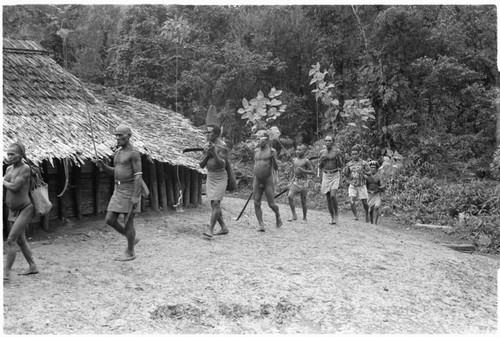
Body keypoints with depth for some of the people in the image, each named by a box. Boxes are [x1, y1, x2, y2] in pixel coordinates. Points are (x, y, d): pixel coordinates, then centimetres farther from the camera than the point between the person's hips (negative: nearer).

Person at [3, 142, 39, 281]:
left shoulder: (25, 168, -16)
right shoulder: (9, 169, 7)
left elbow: (14, 187, -21)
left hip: (25, 209, -8)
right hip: (13, 211, 8)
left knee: (10, 241, -11)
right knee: (21, 240, 16)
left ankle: (6, 273, -4)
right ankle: (32, 267, 30)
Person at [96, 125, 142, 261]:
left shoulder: (134, 152, -13)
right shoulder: (118, 152, 15)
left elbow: (138, 176, -17)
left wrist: (135, 196, -23)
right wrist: (103, 166, 2)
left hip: (130, 191, -8)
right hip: (118, 191, 8)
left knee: (127, 222, -1)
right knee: (110, 220, 5)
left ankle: (130, 252, 14)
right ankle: (131, 239, 24)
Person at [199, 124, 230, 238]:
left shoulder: (222, 146, -14)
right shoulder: (206, 146, 8)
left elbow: (222, 164, -23)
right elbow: (202, 165, 6)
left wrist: (214, 152, -34)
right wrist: (207, 154, -11)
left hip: (220, 177, -8)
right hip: (210, 177, 8)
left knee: (216, 203, -13)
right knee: (214, 204, 9)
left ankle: (210, 229, -13)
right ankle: (224, 228, 20)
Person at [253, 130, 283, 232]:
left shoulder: (272, 151, -3)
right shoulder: (256, 151, 12)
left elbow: (276, 167, -7)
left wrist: (273, 157, -25)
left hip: (268, 180, -4)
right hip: (257, 181, 4)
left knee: (271, 204, 0)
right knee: (256, 203, -6)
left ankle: (278, 216, 30)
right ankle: (261, 225, 0)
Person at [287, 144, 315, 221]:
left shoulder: (306, 161, -7)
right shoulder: (294, 160, 10)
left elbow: (312, 172, -8)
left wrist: (303, 171, -21)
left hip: (303, 182, -4)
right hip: (295, 182, 4)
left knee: (303, 201, 2)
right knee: (290, 196, -16)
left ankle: (305, 218, 18)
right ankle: (294, 214, -3)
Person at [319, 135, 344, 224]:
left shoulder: (337, 151, -2)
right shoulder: (322, 152, 8)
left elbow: (340, 166, -1)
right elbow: (320, 167, 11)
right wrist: (322, 160, -8)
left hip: (335, 175, -4)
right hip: (326, 176, 4)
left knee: (333, 196, -19)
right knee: (328, 198, 4)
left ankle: (336, 214, 1)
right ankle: (332, 217, 13)